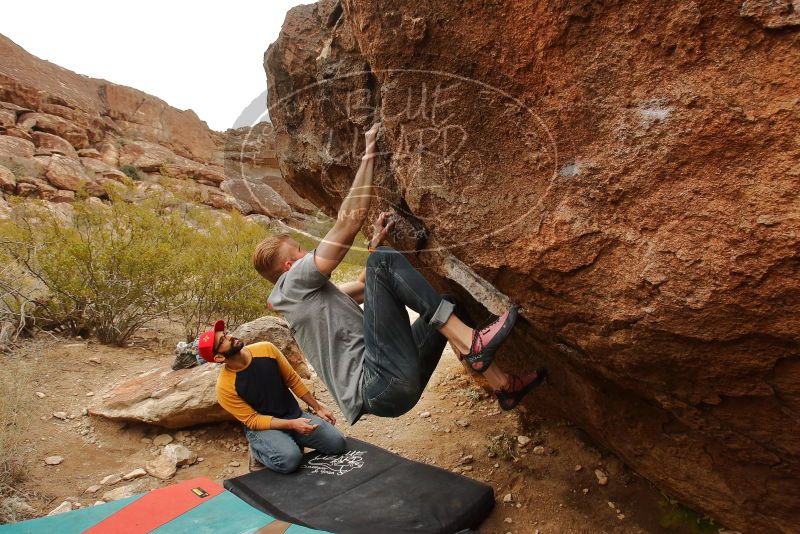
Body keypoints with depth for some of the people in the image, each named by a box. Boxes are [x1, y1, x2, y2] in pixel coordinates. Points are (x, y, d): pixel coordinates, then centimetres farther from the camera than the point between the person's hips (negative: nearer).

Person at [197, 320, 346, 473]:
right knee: (289, 459, -33)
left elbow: (293, 380, 3)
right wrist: (292, 424, -26)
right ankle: (258, 452, -2)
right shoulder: (225, 387, -19)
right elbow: (252, 420, -15)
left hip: (295, 415, 5)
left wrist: (317, 407, 7)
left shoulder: (266, 349, -9)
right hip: (262, 427, -4)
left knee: (337, 443, -10)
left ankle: (293, 442, 14)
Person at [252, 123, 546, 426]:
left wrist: (376, 241, 26)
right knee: (384, 261, -17)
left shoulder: (312, 295, 26)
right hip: (381, 387, -10)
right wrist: (369, 156, 0)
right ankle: (469, 342, -19)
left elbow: (363, 288, 36)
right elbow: (351, 219, -7)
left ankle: (503, 385, 22)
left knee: (448, 307, 24)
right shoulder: (293, 283, -3)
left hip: (398, 382, 10)